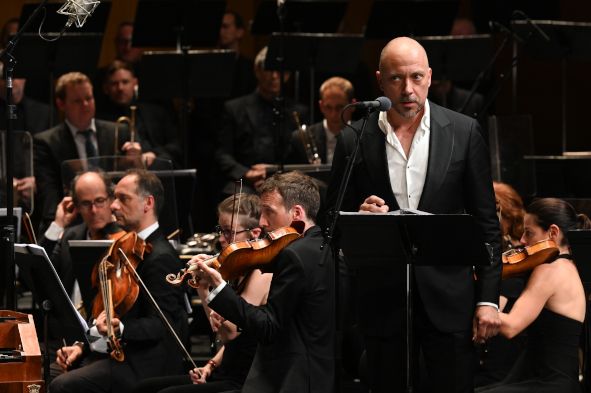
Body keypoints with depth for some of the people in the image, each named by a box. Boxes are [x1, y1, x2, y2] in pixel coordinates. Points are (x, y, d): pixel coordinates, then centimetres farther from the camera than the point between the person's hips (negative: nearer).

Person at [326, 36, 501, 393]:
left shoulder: (463, 132, 0)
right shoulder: (355, 140, 1)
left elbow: (486, 222, 3)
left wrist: (488, 299, -2)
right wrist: (360, 215, -16)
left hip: (448, 299, -1)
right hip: (383, 300, 1)